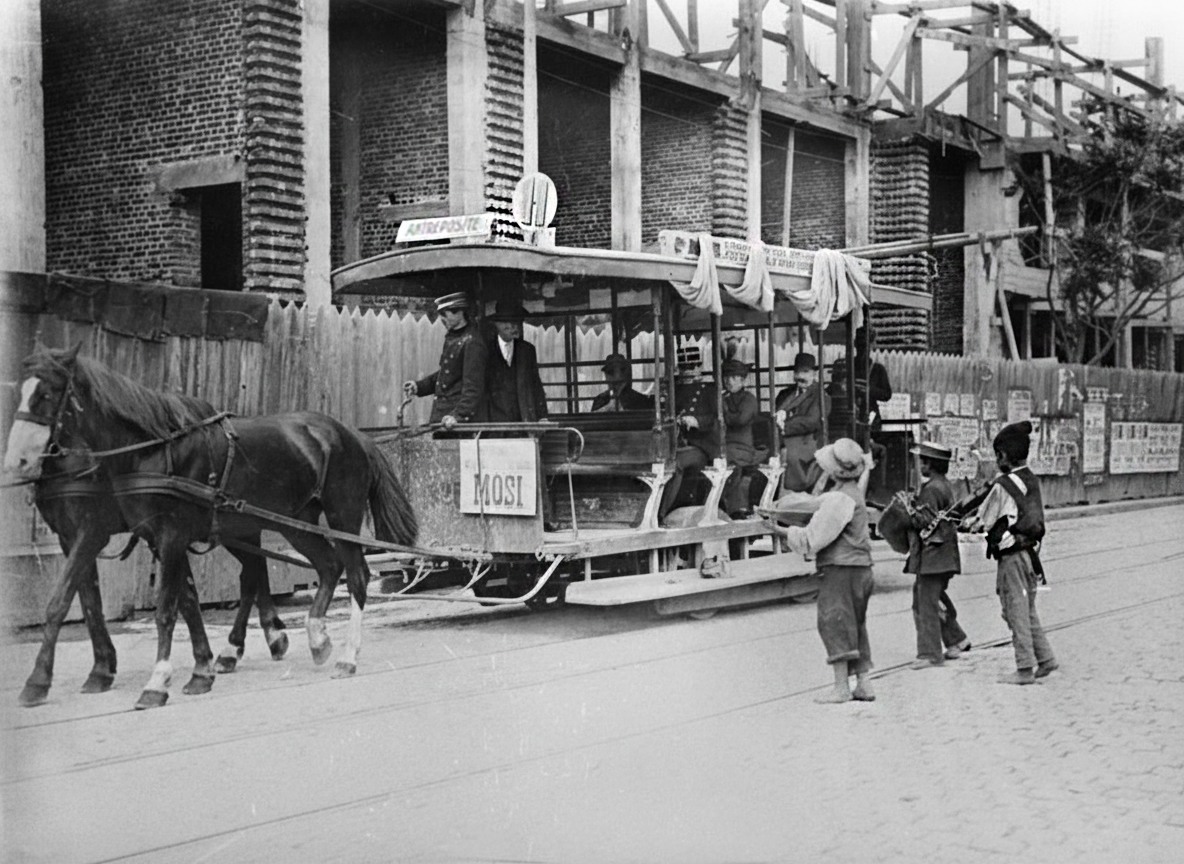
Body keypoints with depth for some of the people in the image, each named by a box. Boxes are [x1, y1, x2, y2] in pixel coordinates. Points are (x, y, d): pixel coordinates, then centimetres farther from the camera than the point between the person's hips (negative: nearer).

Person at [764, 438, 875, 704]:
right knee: (855, 625, 13)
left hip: (840, 569, -10)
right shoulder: (853, 492, 14)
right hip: (859, 566, 10)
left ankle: (841, 687, -10)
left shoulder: (839, 498, -18)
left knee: (833, 622, -8)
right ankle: (862, 684, 14)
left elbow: (812, 539, -17)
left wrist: (781, 530, -8)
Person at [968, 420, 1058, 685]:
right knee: (1028, 609, 18)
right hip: (1031, 551, 8)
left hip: (1012, 556, -8)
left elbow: (983, 521, -7)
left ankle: (1025, 669, 3)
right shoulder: (1032, 481, 8)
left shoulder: (1003, 485, -15)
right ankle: (1045, 658, 18)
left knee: (1016, 611, -1)